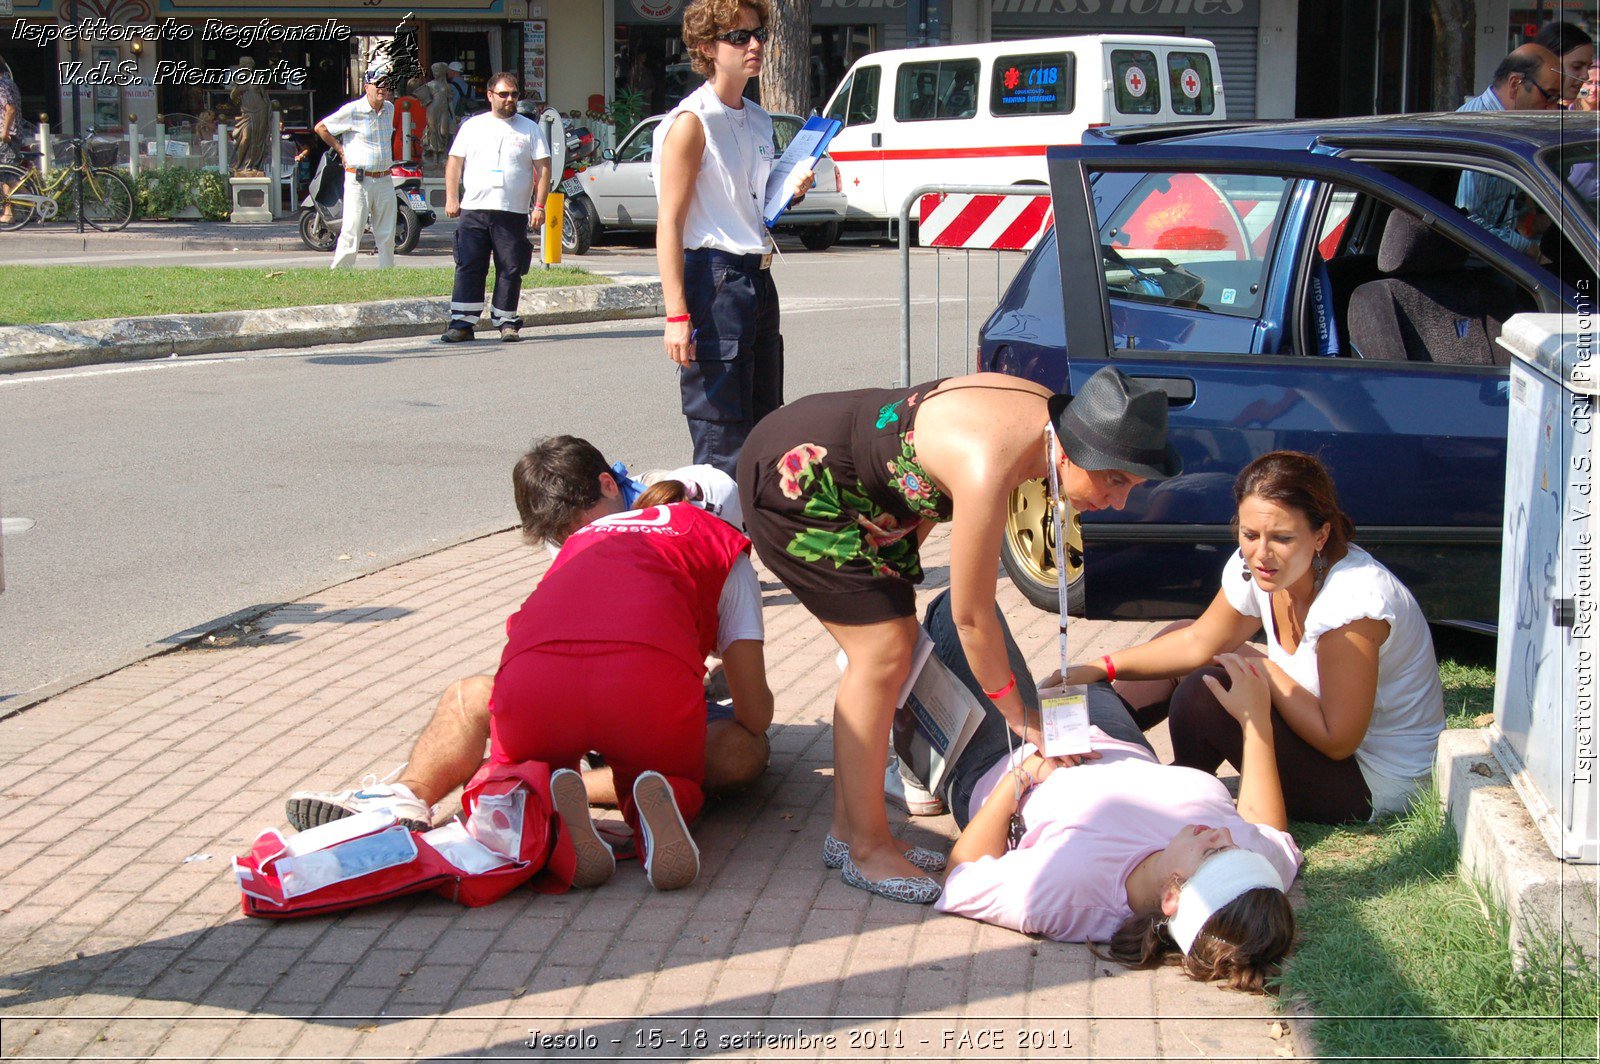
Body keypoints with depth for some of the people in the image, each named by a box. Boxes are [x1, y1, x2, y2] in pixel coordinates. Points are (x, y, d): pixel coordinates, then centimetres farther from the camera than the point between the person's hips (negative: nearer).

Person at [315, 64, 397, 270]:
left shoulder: (389, 109, 11)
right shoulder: (353, 110, -8)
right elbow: (321, 127, -2)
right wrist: (341, 151, 0)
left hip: (384, 180, 6)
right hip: (359, 180, -6)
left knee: (387, 235, 8)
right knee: (352, 232, -8)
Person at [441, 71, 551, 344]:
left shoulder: (530, 129, 10)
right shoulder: (472, 126, 14)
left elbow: (543, 168, 6)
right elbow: (455, 163, 13)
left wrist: (539, 206, -4)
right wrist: (451, 198, 2)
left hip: (513, 212, -1)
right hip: (474, 209, 1)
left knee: (511, 270, -1)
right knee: (469, 268, -3)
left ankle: (507, 321, 8)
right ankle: (462, 322, -1)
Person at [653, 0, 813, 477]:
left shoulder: (759, 120, 15)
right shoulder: (691, 123, -10)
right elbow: (669, 224, -15)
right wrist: (677, 315, -23)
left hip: (758, 278, 9)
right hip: (714, 279, -9)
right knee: (722, 440, -7)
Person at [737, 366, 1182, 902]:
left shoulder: (1047, 413, -8)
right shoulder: (990, 468, -34)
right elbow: (971, 616, -24)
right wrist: (1021, 719, -12)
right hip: (795, 476, -10)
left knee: (894, 637, 9)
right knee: (882, 652, -12)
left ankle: (846, 828, 17)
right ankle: (866, 849, -1)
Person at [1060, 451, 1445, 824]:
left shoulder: (1354, 600, -33)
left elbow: (1337, 740, -28)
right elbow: (1200, 641, 2)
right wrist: (1101, 669, -7)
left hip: (1374, 781, -8)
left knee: (1201, 695, -23)